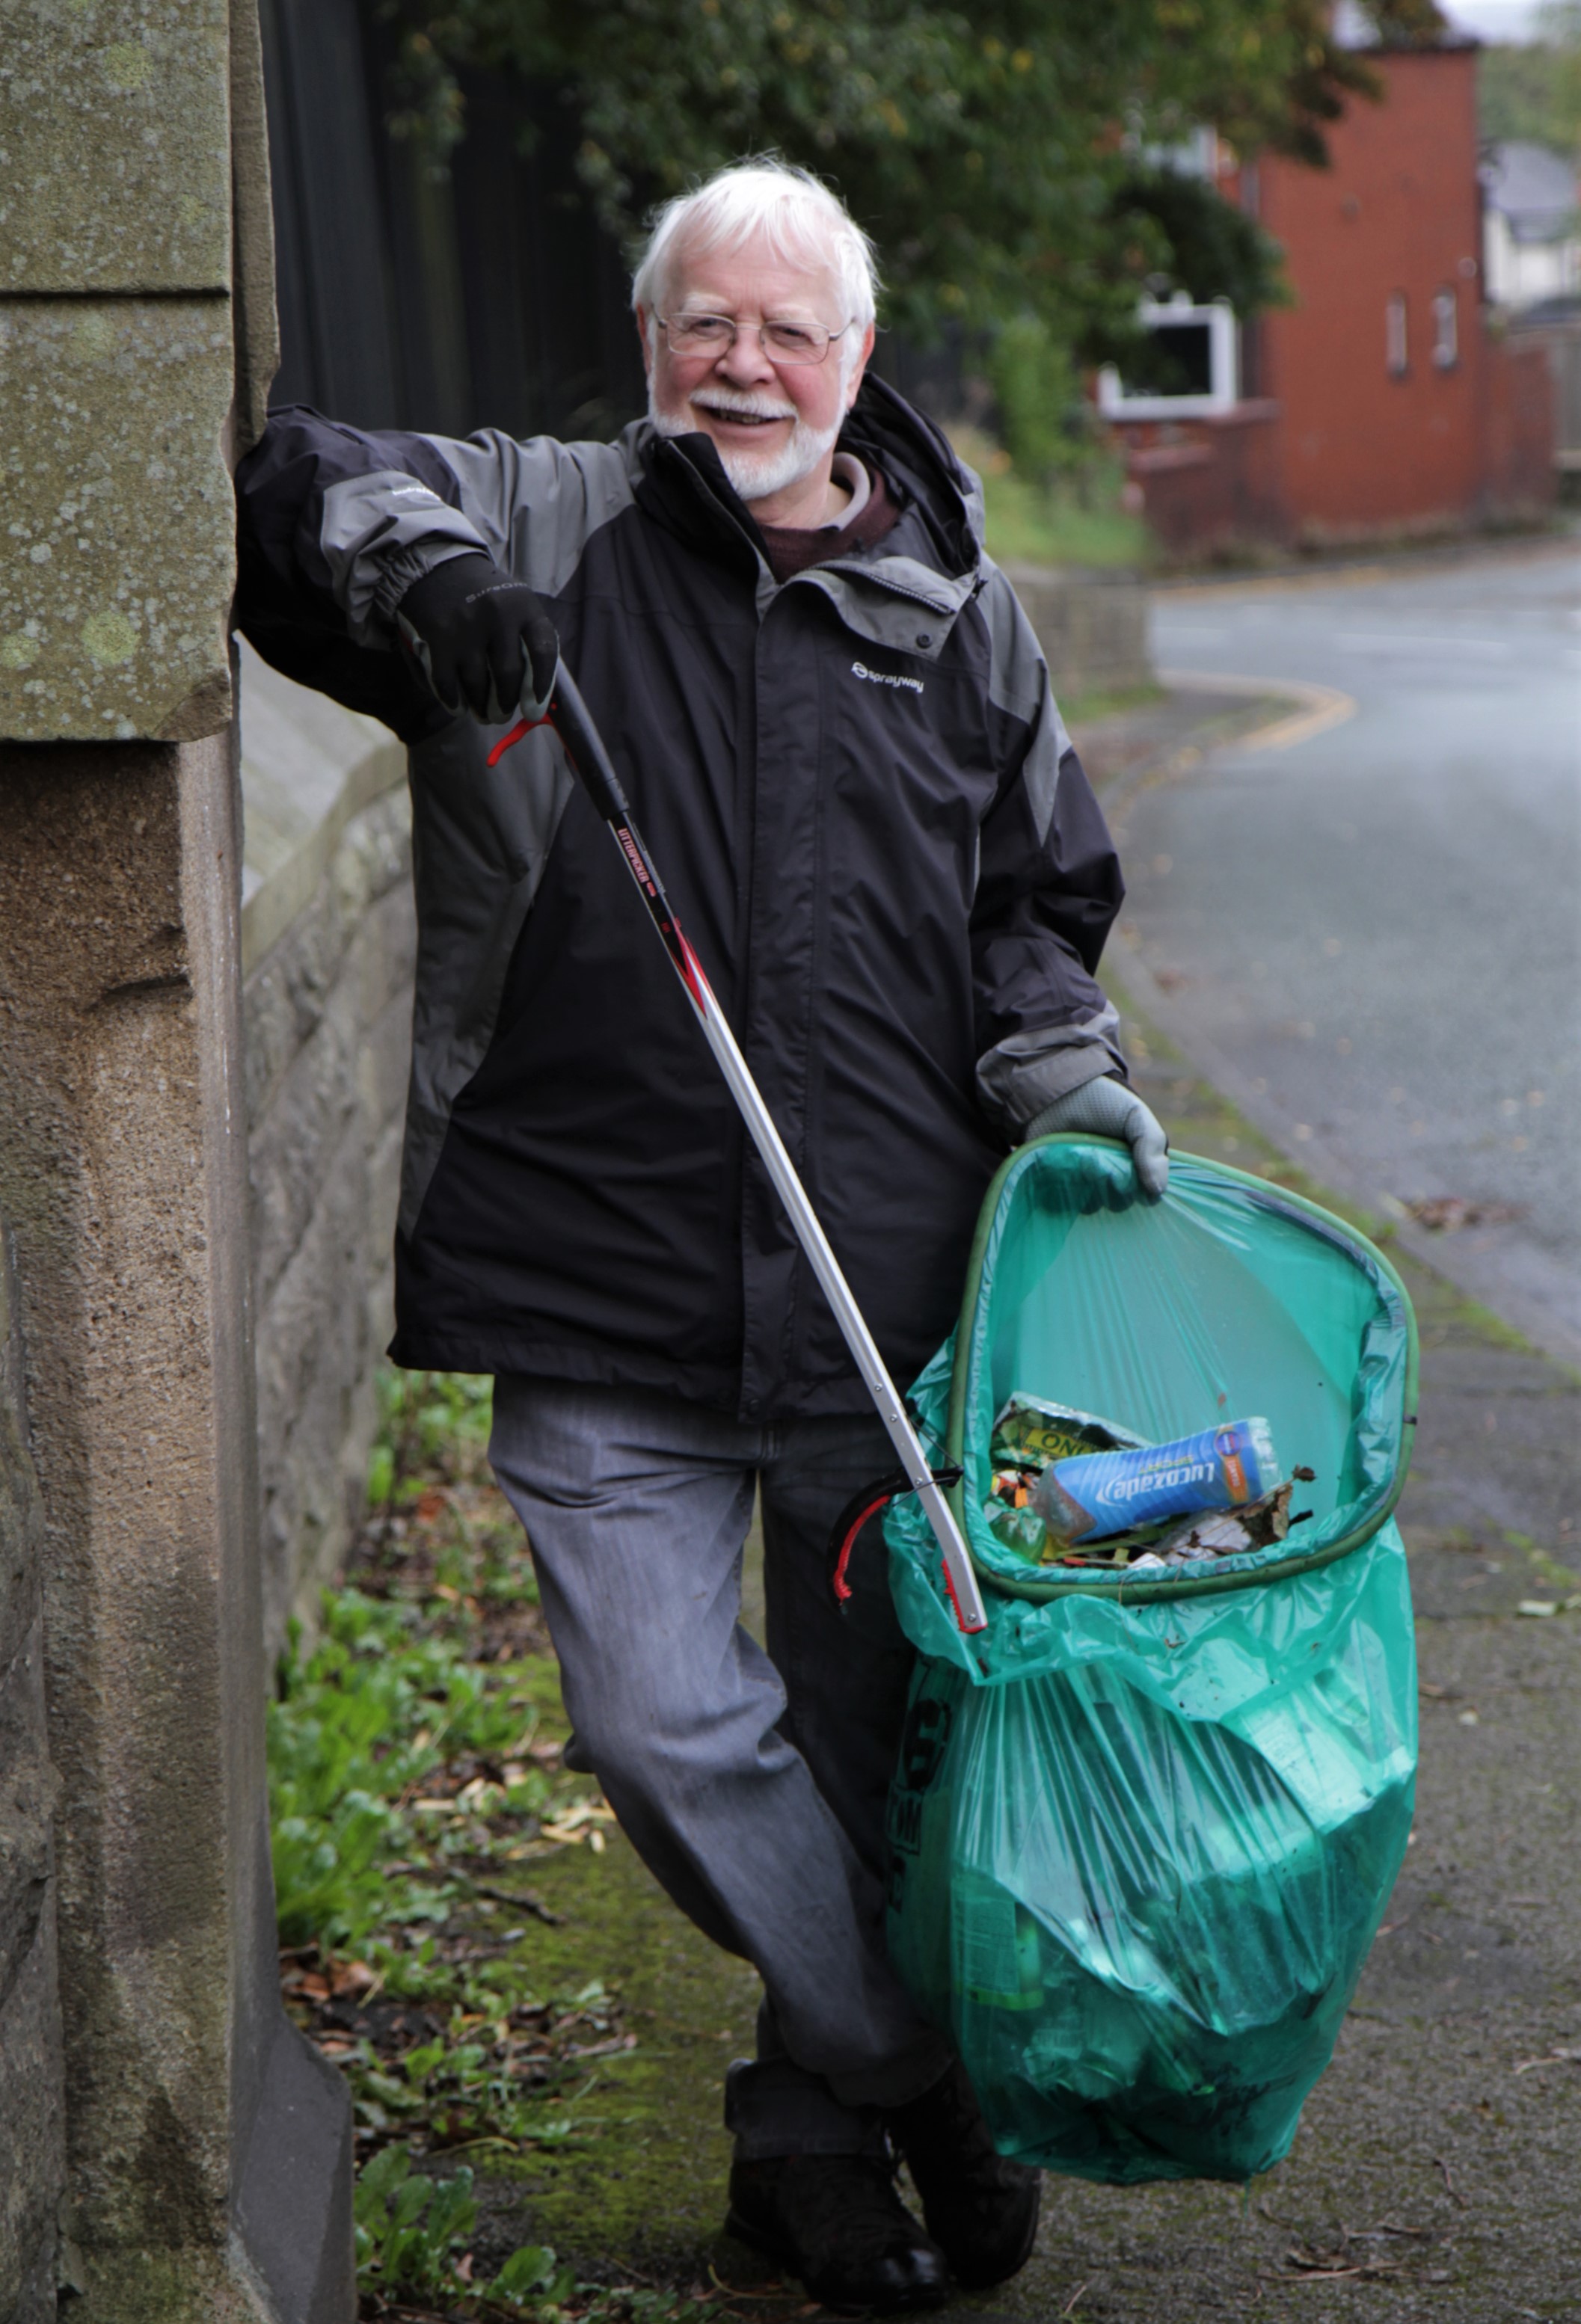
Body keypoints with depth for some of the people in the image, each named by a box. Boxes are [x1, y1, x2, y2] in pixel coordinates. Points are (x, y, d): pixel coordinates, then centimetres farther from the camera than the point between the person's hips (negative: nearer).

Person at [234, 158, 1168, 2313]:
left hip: (890, 1295, 2)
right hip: (603, 1285, -2)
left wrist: (1065, 1073, 2)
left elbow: (1037, 903, 21)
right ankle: (923, 2084, 14)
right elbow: (290, 493, -4)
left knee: (874, 1734, 9)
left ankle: (816, 2134, 30)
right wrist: (410, 558, -24)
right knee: (666, 1728, -7)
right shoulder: (546, 529, 5)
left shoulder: (959, 619, 13)